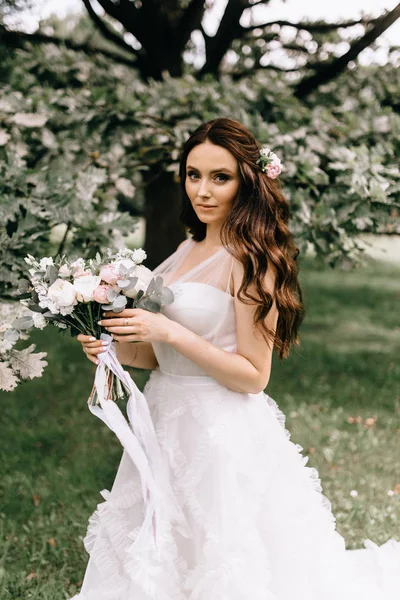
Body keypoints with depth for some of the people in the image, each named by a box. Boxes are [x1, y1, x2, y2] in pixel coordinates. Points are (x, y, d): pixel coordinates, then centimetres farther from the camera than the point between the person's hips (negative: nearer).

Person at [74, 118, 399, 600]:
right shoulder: (188, 250, 7)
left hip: (220, 434, -8)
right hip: (167, 421, 8)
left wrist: (169, 332, -22)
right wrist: (117, 349, -4)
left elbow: (253, 376, -18)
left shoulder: (250, 261, -16)